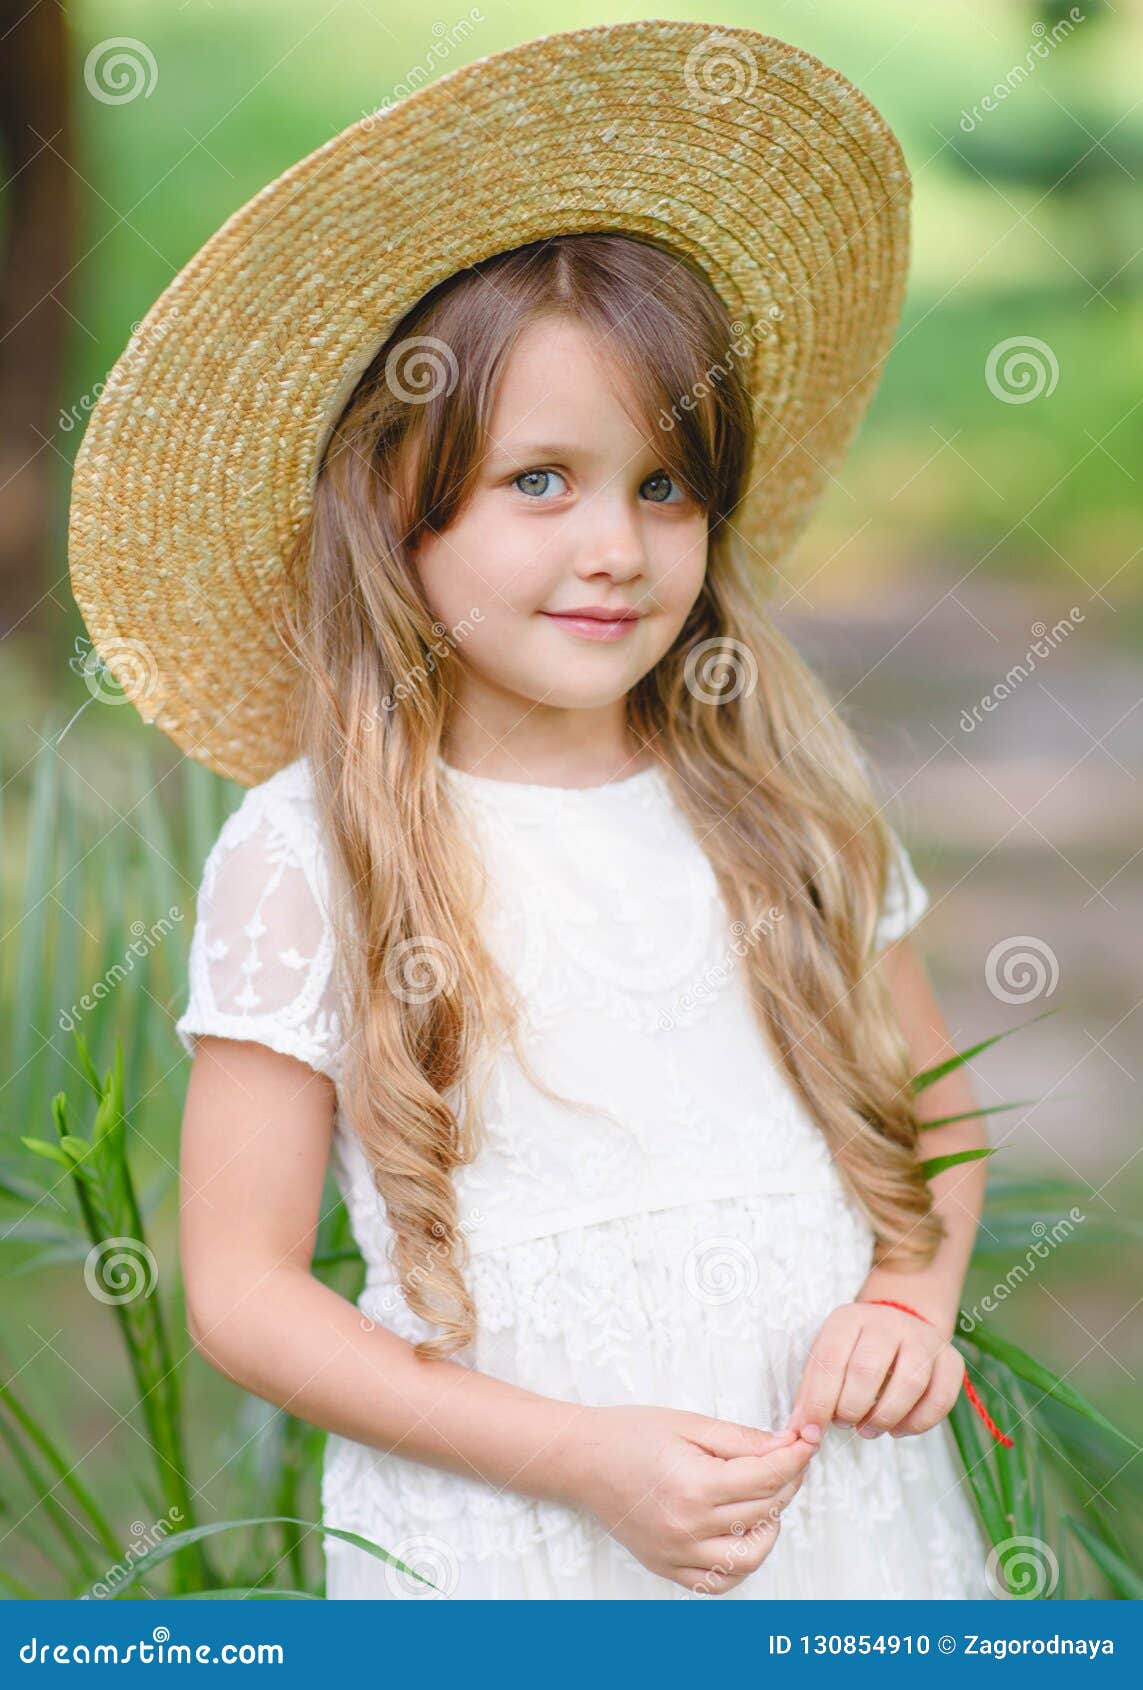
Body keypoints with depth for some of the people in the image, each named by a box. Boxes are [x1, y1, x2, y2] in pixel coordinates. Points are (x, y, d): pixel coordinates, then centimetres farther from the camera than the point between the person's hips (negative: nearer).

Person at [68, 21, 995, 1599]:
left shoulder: (784, 794, 0)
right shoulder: (305, 856, -10)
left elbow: (928, 1099, 13)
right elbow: (241, 1288, -9)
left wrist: (913, 1297, -7)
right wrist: (583, 1456, -16)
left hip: (846, 1511, 3)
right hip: (509, 1549, -3)